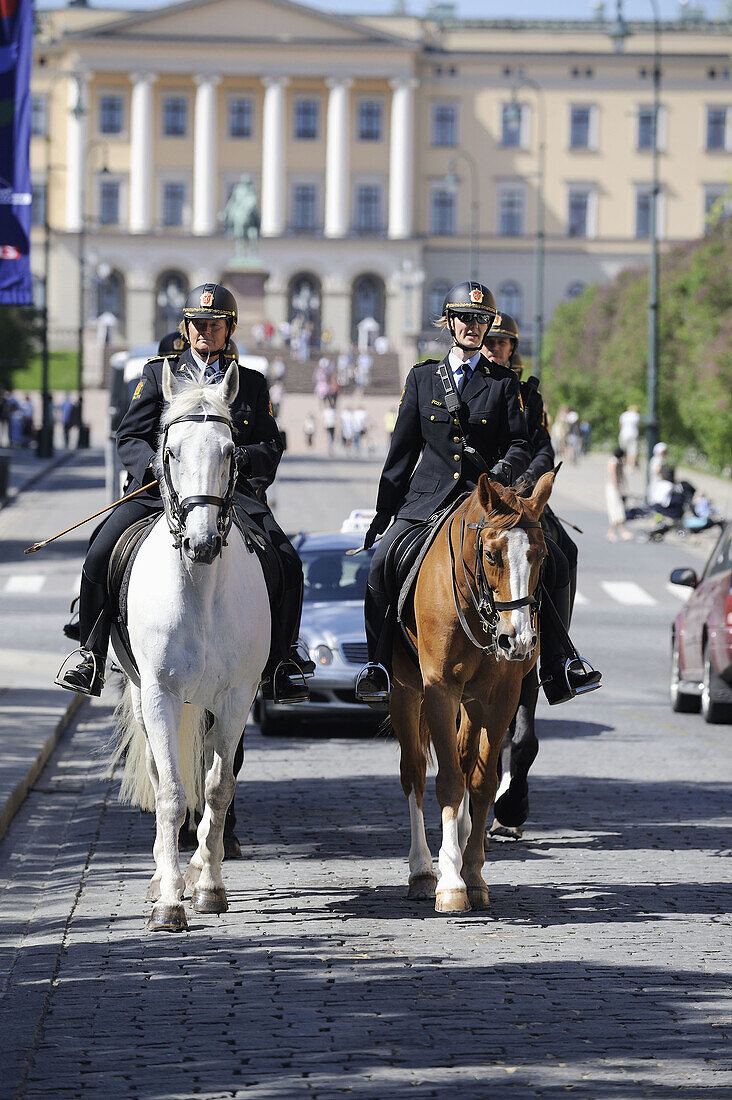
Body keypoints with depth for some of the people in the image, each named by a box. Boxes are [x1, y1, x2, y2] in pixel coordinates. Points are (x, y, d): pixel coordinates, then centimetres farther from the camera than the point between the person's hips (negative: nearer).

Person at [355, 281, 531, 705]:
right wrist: (384, 511, 12)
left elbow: (520, 444, 7)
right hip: (426, 497, 1)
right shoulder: (422, 378, 14)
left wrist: (507, 467, -17)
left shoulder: (504, 382, 11)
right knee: (382, 566, -22)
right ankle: (380, 664, -12)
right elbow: (403, 450, 16)